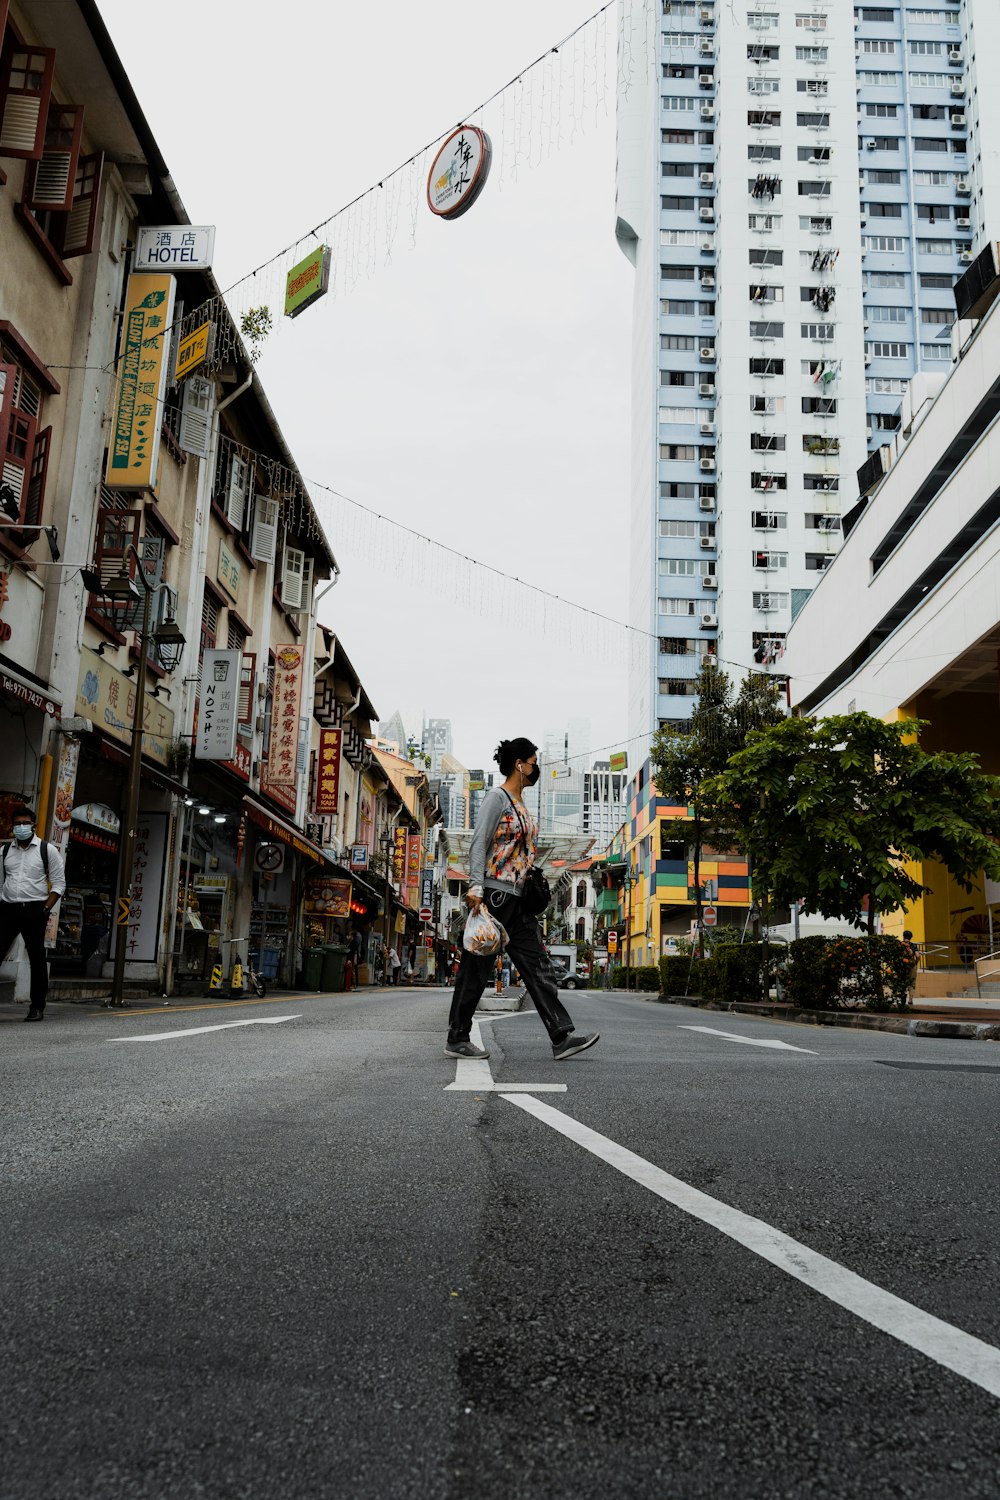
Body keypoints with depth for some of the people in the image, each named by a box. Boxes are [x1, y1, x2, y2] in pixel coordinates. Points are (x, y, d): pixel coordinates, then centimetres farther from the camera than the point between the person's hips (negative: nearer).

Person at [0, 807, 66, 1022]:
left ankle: (37, 1007, 10)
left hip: (34, 910, -2)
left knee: (37, 959, 2)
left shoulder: (48, 850, 1)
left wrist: (46, 910, -9)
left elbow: (59, 883, 0)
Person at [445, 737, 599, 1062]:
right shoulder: (497, 797, -6)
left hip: (517, 898, 9)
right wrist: (475, 887, -25)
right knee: (477, 969, -2)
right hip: (494, 893, -9)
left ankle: (561, 1038, 0)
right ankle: (457, 1039, 8)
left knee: (537, 965, 2)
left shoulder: (520, 803, 20)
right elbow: (479, 843, -15)